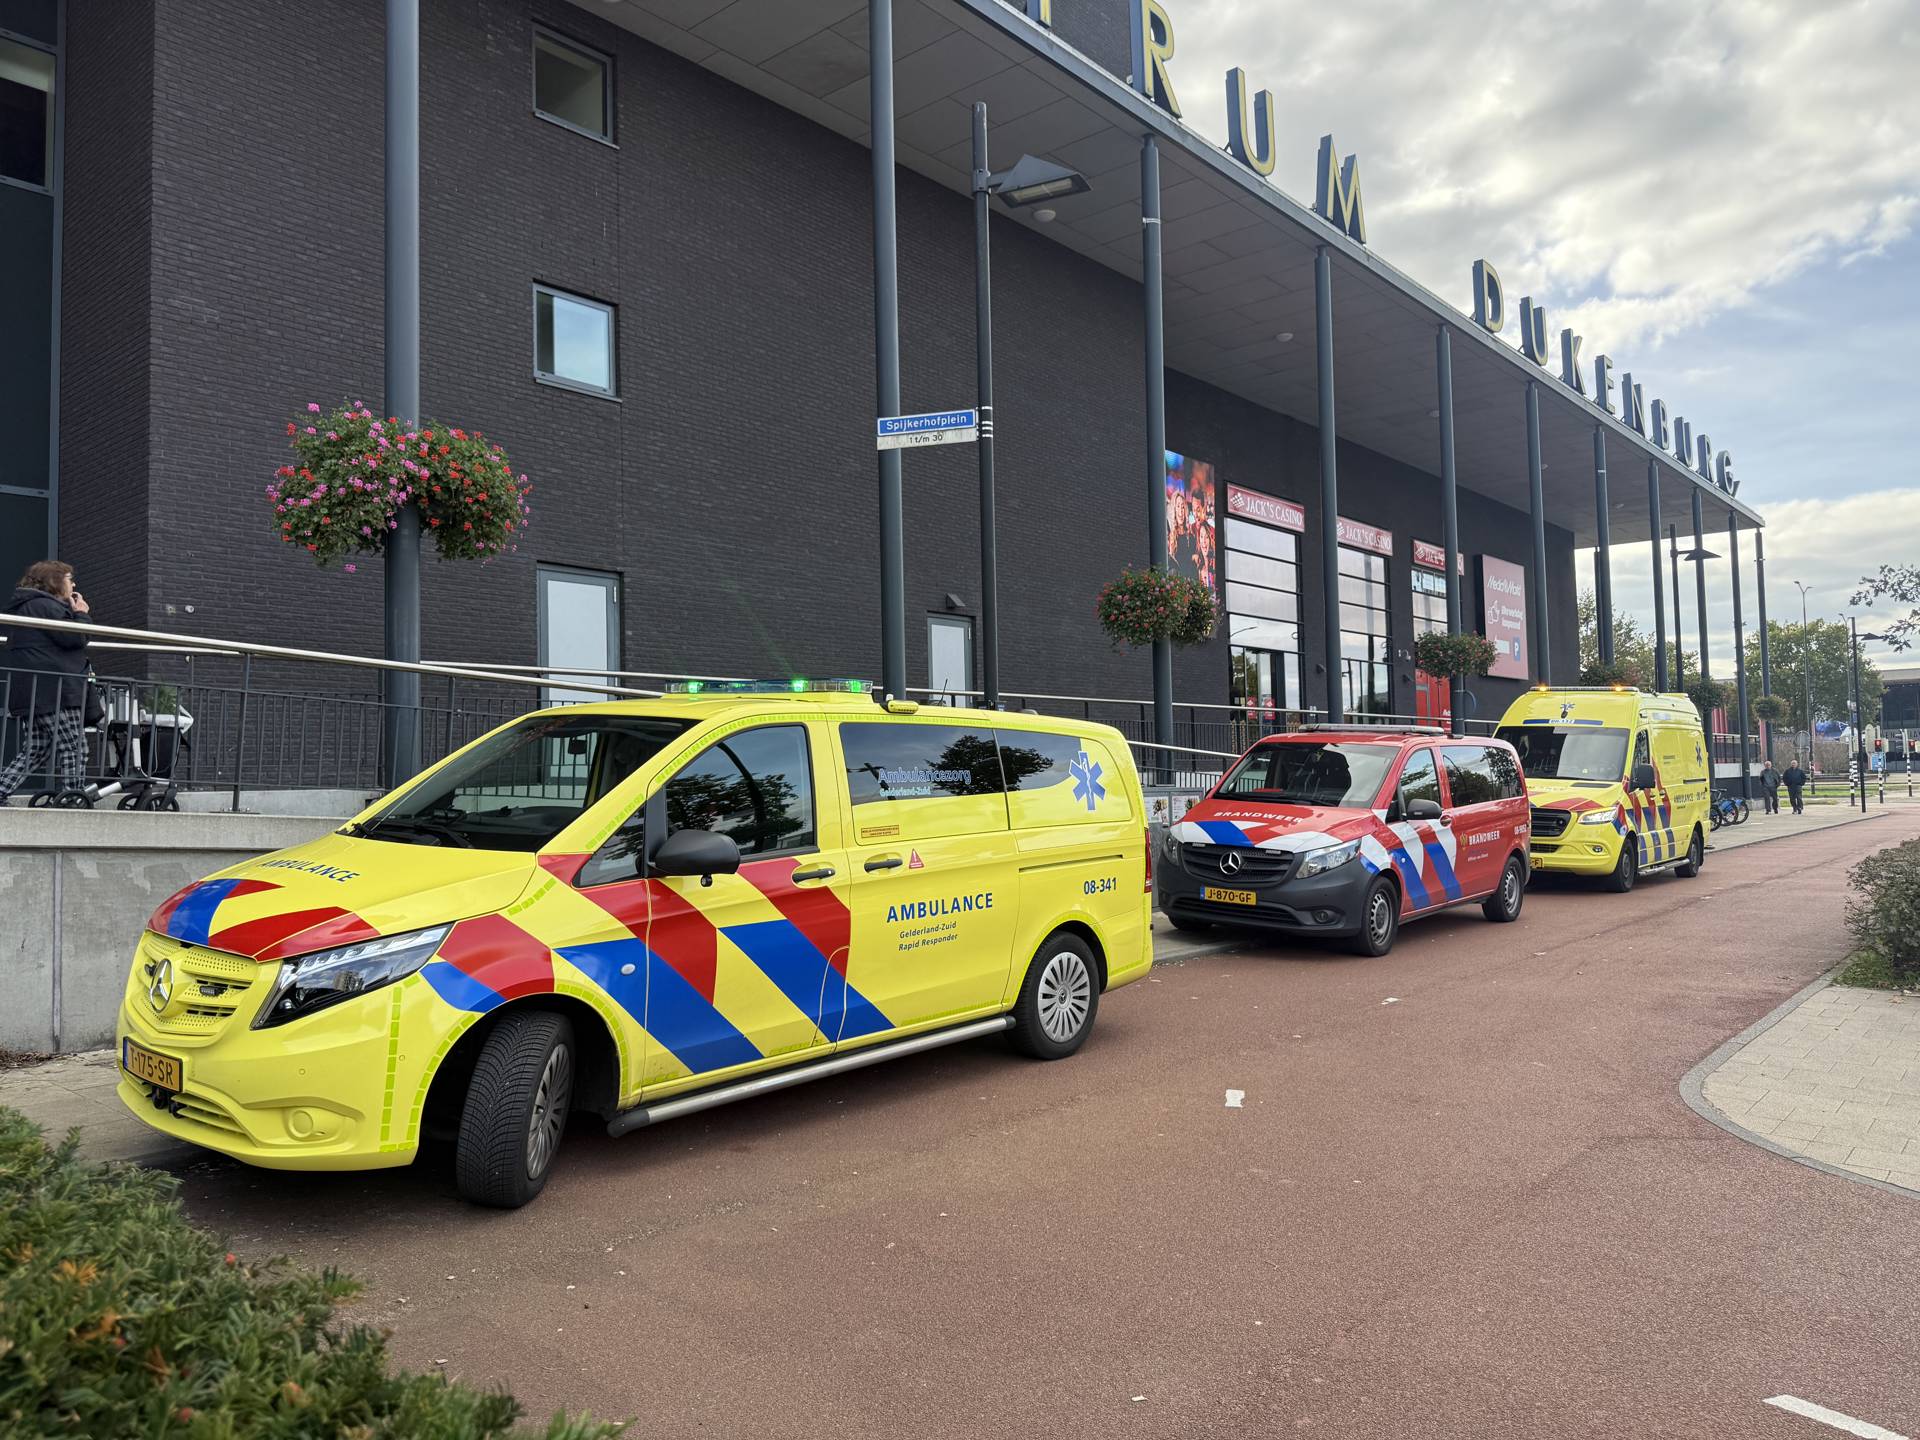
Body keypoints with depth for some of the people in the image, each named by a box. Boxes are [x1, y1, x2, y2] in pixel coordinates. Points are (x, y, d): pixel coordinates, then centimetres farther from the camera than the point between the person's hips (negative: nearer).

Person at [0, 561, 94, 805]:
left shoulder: (25, 605, 24)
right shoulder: (45, 605, -10)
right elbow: (74, 638, -17)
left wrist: (73, 613, 16)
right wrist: (80, 614, -1)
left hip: (31, 693, 10)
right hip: (54, 692, -10)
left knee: (36, 750, 14)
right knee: (74, 749, -7)